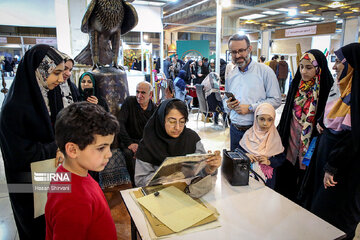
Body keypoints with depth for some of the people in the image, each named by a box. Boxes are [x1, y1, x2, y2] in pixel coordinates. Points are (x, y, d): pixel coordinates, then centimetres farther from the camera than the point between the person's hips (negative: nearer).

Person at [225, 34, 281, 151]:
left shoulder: (265, 71, -6)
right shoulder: (230, 75, 10)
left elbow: (276, 100, -11)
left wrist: (250, 108, -17)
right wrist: (228, 104, -4)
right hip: (235, 129, 5)